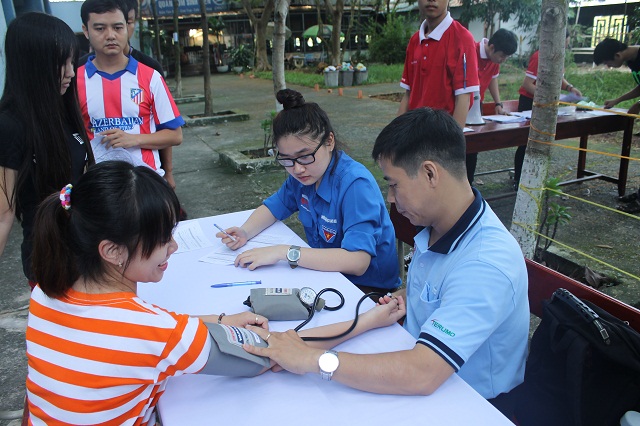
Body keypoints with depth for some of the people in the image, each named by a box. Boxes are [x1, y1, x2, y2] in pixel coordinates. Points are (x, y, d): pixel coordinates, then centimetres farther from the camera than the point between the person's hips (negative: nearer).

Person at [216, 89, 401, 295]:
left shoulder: (356, 184, -26)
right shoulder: (301, 175, -3)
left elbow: (357, 262, -35)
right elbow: (273, 207, 13)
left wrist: (285, 252, -35)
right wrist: (244, 232, -8)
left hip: (368, 287, -7)